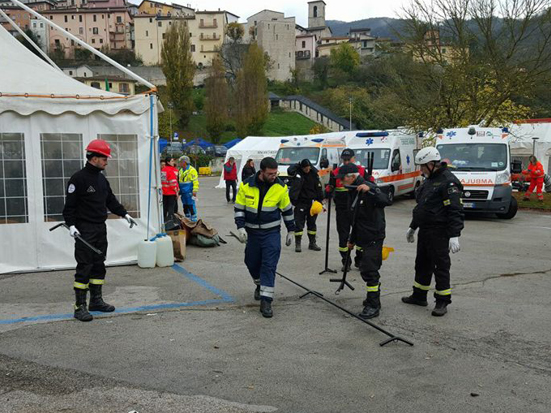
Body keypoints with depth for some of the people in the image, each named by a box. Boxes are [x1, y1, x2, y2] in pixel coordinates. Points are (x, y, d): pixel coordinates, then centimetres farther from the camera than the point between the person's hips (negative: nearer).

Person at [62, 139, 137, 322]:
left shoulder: (102, 179, 14)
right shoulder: (78, 179, -11)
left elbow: (111, 200, 23)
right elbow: (69, 205, -12)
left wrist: (124, 214, 19)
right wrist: (71, 225, -19)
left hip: (101, 228, 8)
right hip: (85, 230, -8)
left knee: (99, 265, 12)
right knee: (84, 267, -7)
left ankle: (96, 300, 22)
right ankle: (80, 307, -1)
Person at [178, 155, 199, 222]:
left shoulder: (191, 170, -9)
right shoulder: (181, 170, 16)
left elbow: (195, 181, -13)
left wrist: (194, 191, -19)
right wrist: (179, 191, 20)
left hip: (189, 192, -8)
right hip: (183, 192, 8)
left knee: (191, 206, -6)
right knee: (185, 206, 12)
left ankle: (194, 220, 1)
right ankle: (187, 219, 21)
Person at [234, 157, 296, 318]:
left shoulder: (280, 187, -6)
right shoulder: (246, 185, -8)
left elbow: (287, 209, 5)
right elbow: (239, 208, 0)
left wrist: (291, 230, 9)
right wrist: (240, 227, -11)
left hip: (272, 232, -2)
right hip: (252, 232, 2)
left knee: (269, 265, -9)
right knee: (252, 262, 13)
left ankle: (266, 300, -6)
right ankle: (260, 284, 43)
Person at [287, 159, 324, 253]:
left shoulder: (314, 173, -1)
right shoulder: (297, 173, -10)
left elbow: (319, 188, 4)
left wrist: (320, 201, 5)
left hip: (312, 202, 3)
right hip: (301, 202, -3)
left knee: (312, 223, 12)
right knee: (299, 223, -5)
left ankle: (312, 243, 22)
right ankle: (298, 244, 2)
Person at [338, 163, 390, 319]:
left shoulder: (368, 187, -15)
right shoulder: (352, 192, 14)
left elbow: (386, 201, -33)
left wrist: (370, 190, -45)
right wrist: (352, 240, 26)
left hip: (374, 236, -10)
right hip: (362, 237, 10)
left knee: (369, 270, -10)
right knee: (365, 269, 17)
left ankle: (373, 306, -2)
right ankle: (373, 299, 32)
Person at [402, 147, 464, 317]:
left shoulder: (448, 181, -16)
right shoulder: (429, 180, 14)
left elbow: (455, 211, -22)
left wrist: (454, 236, -27)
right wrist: (413, 227, 28)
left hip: (439, 233, -10)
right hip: (425, 231, 10)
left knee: (441, 266, -1)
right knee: (422, 264, 17)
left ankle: (442, 301, 9)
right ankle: (419, 296, 30)